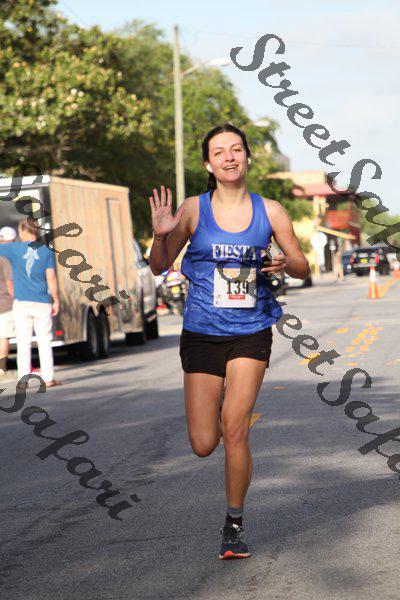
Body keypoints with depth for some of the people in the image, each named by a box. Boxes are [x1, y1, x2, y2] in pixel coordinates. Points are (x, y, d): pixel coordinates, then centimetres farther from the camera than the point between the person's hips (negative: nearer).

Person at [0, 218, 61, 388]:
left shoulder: (14, 249, -2)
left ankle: (23, 379, 1)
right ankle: (48, 378, 3)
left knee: (23, 342, 2)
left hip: (21, 304, 0)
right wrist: (56, 301, 4)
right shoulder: (46, 251, 0)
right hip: (42, 304, 0)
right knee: (44, 342, 4)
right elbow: (51, 279, -3)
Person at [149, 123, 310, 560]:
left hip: (251, 332, -1)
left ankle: (235, 524, 6)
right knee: (203, 445, 0)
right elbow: (159, 267, 2)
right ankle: (222, 414, 38)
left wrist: (285, 264, -13)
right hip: (202, 334, 1)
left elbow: (303, 268, 9)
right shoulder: (193, 210, -2)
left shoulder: (270, 211, 0)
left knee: (234, 433, -13)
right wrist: (159, 235, -18)